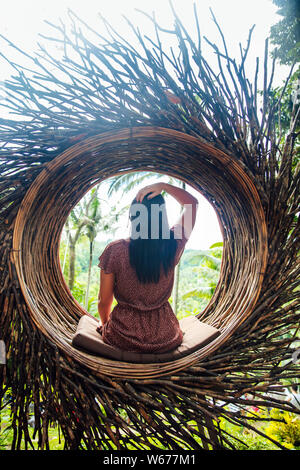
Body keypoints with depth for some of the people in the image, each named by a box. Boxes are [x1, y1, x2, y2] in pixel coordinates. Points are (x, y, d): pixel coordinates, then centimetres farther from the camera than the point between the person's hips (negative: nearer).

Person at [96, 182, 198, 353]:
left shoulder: (115, 251, -20)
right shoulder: (173, 245, -15)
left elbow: (104, 301, -8)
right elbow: (192, 202, 1)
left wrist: (104, 322, 12)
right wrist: (163, 186, -11)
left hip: (123, 339, -1)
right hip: (166, 340, 2)